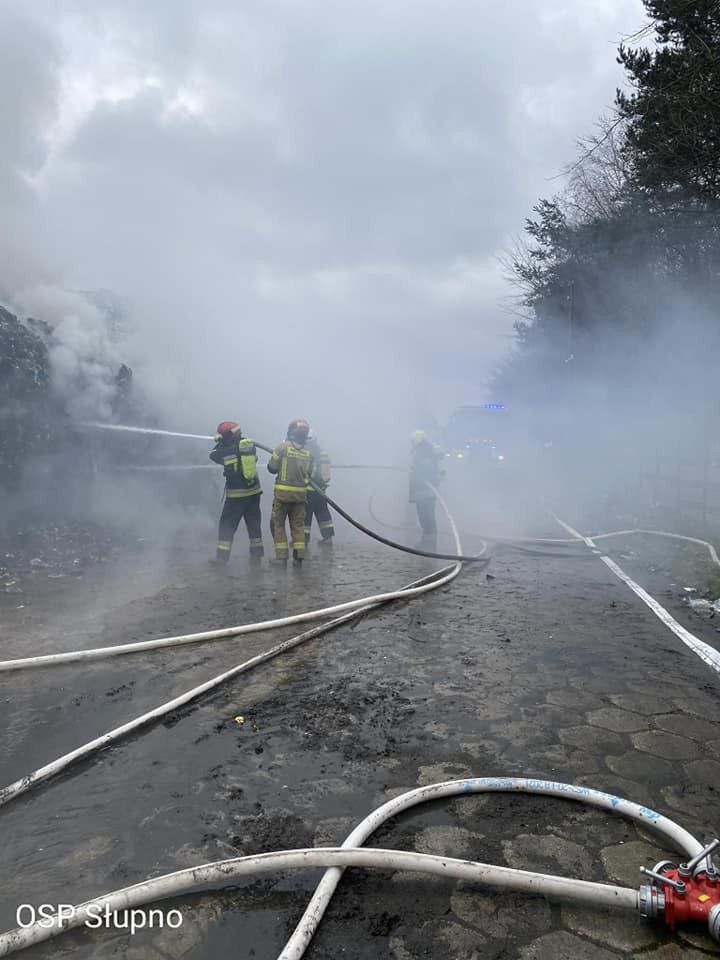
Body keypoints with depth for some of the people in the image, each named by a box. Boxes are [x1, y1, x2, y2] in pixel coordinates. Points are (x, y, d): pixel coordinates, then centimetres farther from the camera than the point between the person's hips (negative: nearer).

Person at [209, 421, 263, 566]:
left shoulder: (226, 451, -14)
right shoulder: (250, 444, -2)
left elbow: (213, 455, 6)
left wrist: (220, 443, 17)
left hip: (236, 494, -4)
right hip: (254, 491, 5)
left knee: (227, 524, 6)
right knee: (254, 523, 14)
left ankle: (222, 556, 6)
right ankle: (256, 554, 19)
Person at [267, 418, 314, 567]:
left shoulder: (283, 447, -9)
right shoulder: (308, 453, 2)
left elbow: (272, 468, -6)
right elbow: (309, 474, 6)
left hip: (283, 492, -3)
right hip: (300, 493, 3)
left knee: (278, 524, 7)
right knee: (298, 525, 12)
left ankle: (282, 557, 4)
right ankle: (298, 557, 10)